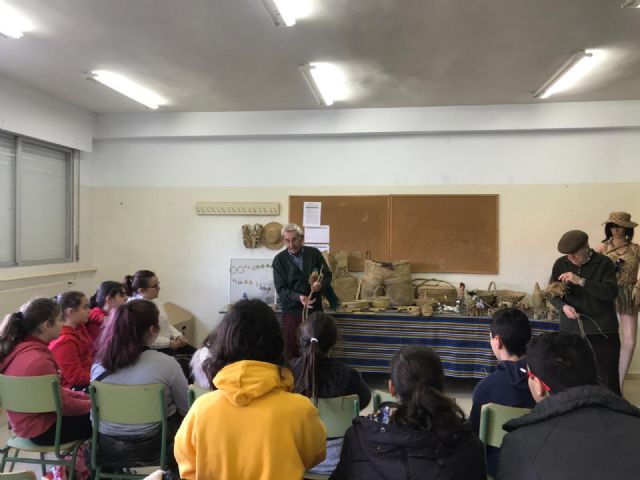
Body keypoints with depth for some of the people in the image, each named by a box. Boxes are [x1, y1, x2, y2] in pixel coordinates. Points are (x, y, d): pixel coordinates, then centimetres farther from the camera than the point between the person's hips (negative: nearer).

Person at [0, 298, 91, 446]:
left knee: (84, 400, 17)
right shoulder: (37, 360, -31)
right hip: (42, 429, -8)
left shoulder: (18, 348, -3)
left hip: (27, 421, 8)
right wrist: (91, 404, -5)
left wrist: (83, 396, 5)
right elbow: (63, 405, -20)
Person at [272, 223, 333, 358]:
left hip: (314, 309, 1)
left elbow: (327, 275, 6)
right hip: (291, 311, -1)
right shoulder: (279, 260, -3)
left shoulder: (314, 253, 1)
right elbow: (281, 289, -7)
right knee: (291, 351, 4)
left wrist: (321, 285, -17)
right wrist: (298, 297, -25)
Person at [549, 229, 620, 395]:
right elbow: (552, 293, 9)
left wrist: (581, 281, -25)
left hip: (602, 330, -2)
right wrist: (563, 306, -12)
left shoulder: (604, 263, -5)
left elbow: (611, 292, -17)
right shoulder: (560, 264, 3)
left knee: (607, 376, 2)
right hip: (570, 329, 3)